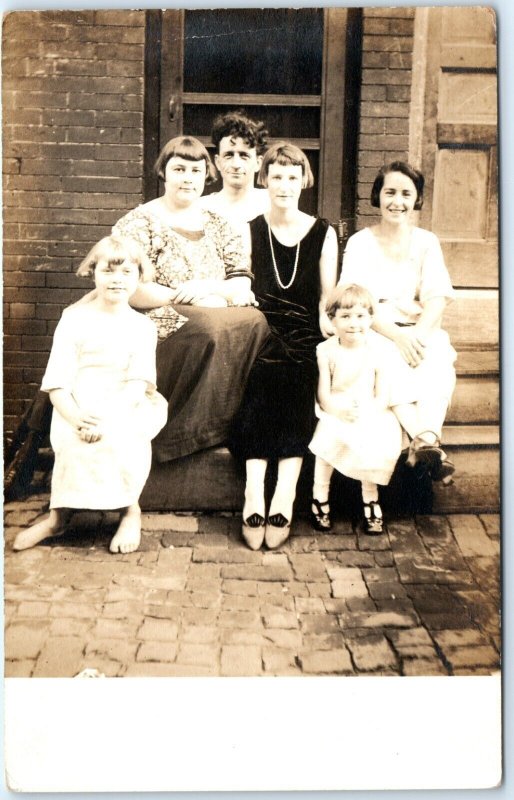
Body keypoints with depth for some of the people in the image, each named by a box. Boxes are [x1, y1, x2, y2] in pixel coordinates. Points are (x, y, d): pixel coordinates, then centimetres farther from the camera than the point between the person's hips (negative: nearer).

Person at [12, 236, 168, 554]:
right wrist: (77, 418, -24)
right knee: (73, 440, -32)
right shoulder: (74, 319, 5)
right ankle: (60, 514, -11)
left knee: (120, 435, -33)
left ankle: (130, 509, -12)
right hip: (77, 410, 0)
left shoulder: (142, 327, 6)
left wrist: (105, 418, -26)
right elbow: (57, 383, -3)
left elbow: (138, 383, -7)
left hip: (126, 409, 0)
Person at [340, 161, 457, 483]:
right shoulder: (360, 242, 9)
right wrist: (395, 335, -22)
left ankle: (425, 440, -51)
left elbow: (437, 299, 1)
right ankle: (426, 440, -48)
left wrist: (417, 334, -21)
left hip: (421, 330, 2)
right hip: (374, 330, -1)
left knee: (439, 360, -35)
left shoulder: (427, 242, 16)